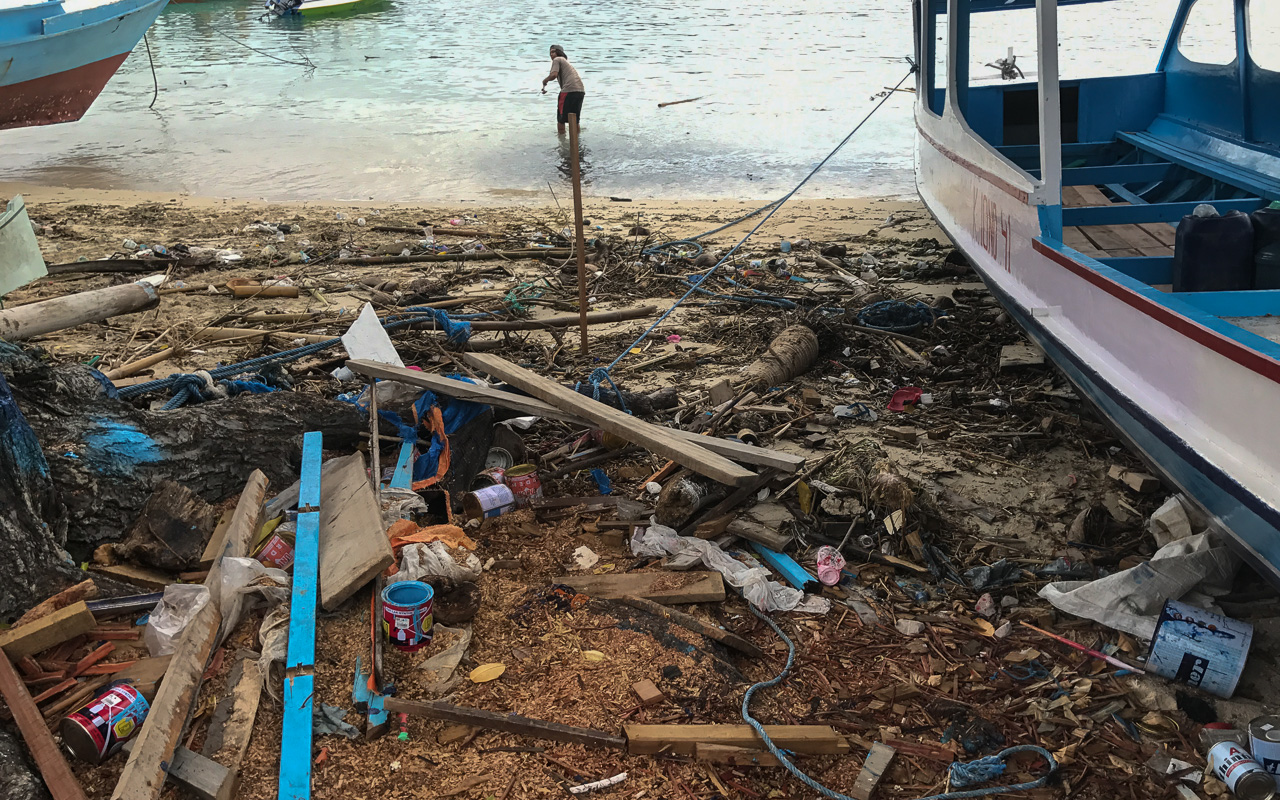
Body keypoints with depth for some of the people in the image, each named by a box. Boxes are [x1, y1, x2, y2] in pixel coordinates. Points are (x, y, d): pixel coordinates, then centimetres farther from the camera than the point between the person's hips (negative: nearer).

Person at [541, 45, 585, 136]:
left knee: (561, 118, 0)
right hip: (581, 91, 8)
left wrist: (544, 81, 8)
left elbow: (554, 75, -9)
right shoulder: (566, 62, 33)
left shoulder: (557, 60, 7)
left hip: (569, 89, -8)